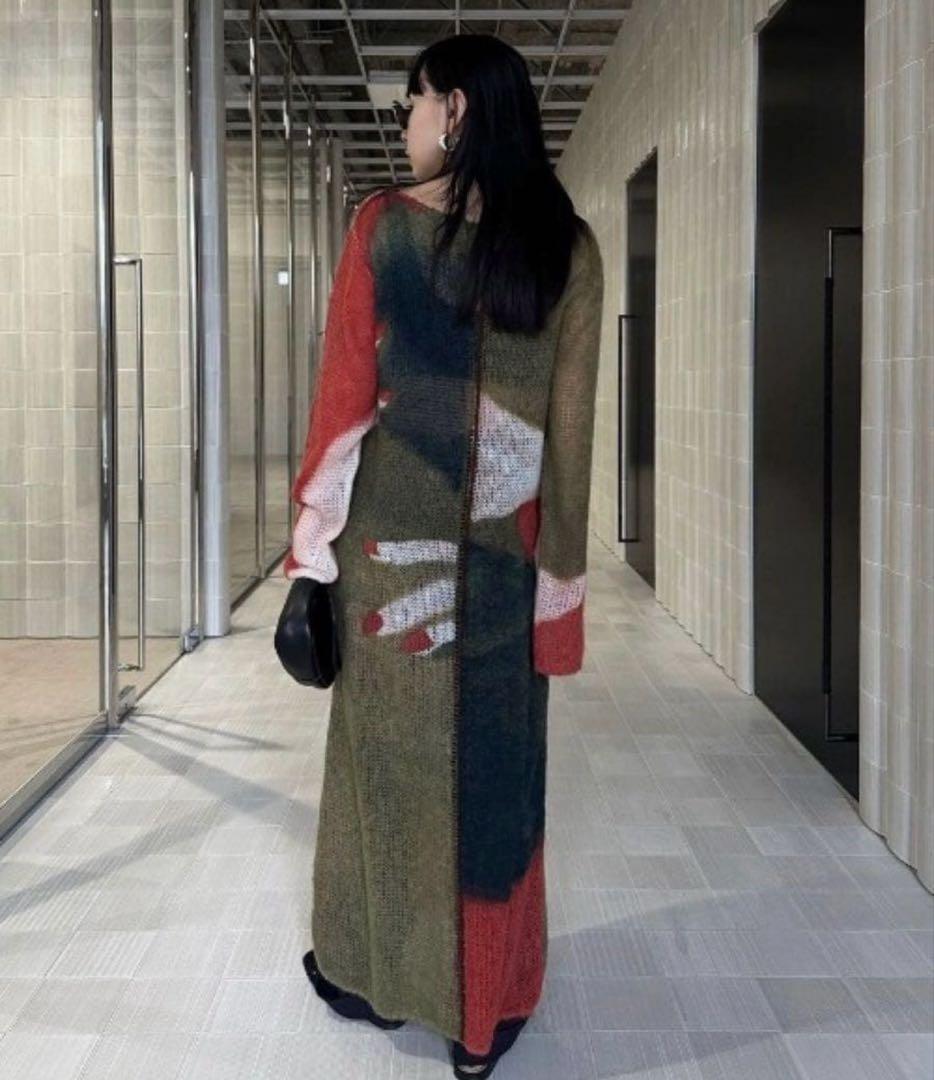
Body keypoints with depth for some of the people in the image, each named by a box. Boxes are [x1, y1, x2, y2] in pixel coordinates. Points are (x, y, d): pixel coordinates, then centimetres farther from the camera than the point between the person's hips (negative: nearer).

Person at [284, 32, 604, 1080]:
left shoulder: (383, 221, -4)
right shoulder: (568, 246, 2)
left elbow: (344, 389, -5)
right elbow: (571, 424, 1)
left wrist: (314, 540, 1)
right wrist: (559, 568, 6)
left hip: (391, 533, -1)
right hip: (505, 550, 2)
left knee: (387, 746, 13)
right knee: (492, 765, 9)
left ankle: (373, 972, 29)